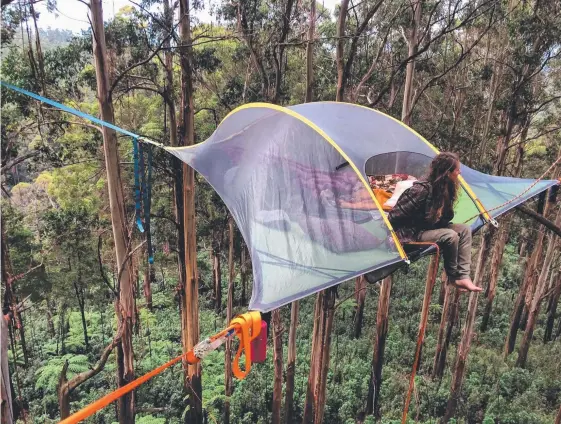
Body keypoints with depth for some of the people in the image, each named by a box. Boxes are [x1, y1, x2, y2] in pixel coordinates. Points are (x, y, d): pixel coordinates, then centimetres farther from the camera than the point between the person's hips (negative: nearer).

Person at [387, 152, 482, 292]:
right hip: (411, 234, -9)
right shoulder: (422, 189, -27)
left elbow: (444, 217, 12)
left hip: (428, 228, 9)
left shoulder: (446, 189, 0)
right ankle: (453, 276, -2)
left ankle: (463, 276, -11)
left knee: (464, 229, -6)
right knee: (450, 236, -26)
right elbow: (395, 216, -24)